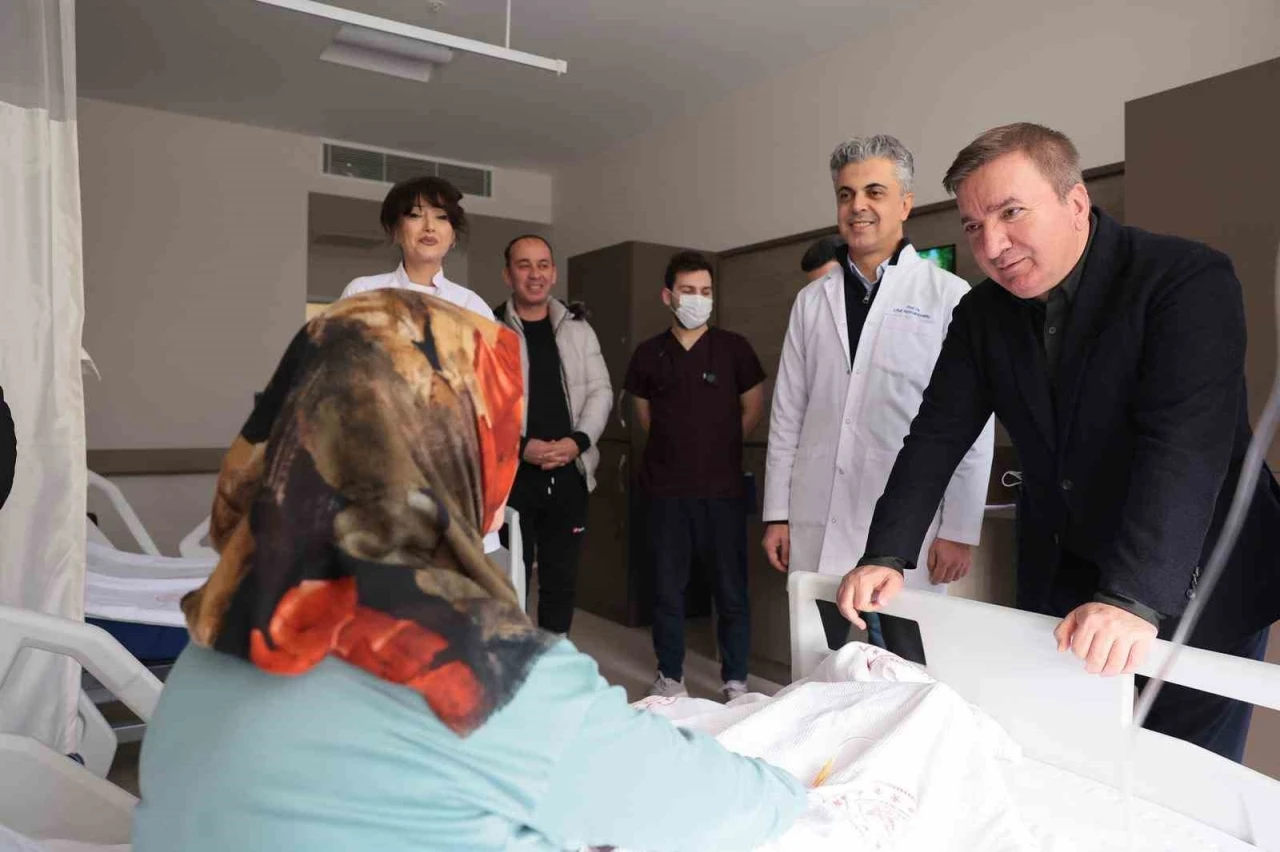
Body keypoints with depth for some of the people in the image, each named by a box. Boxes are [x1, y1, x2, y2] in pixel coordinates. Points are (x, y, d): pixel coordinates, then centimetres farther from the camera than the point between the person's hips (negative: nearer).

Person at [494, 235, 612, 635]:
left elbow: (600, 391, 7)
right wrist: (520, 445, -16)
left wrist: (578, 440, -9)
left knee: (561, 582, 12)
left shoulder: (578, 327, 11)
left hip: (568, 475, 4)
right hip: (510, 475, -3)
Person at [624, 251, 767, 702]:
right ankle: (670, 677, 23)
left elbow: (753, 411, 8)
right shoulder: (648, 354, 5)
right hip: (666, 489, 2)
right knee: (667, 588, 9)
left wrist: (718, 447, 10)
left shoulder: (733, 348, 0)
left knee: (731, 589, 4)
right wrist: (677, 449, 12)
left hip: (722, 487, -1)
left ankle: (735, 682, 18)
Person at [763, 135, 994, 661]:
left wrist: (960, 530, -5)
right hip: (817, 532, 4)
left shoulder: (949, 298, -2)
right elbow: (787, 415, 9)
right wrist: (777, 514, 8)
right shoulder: (812, 301, 10)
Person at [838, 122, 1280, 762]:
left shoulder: (1190, 280, -19)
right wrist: (886, 556, -15)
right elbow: (937, 437, -5)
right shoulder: (982, 314, -2)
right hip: (1060, 581, 4)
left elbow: (1187, 443, -31)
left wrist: (1135, 599, -40)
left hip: (1193, 586, -4)